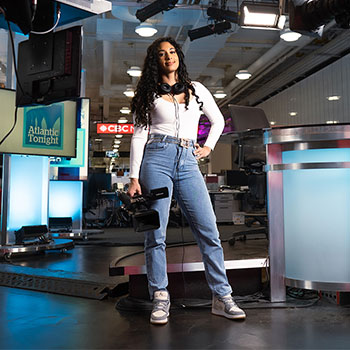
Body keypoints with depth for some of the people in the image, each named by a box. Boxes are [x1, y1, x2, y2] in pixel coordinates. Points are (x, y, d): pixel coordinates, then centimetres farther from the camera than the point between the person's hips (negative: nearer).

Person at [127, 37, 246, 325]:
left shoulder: (196, 89, 18)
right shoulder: (149, 94, 12)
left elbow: (218, 121, 29)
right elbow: (139, 136, 5)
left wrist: (208, 147, 14)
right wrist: (134, 177, -3)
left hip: (188, 163, 2)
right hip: (157, 160, -1)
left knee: (209, 231, -5)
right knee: (156, 233, -4)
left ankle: (222, 298, 5)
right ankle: (160, 299, 8)